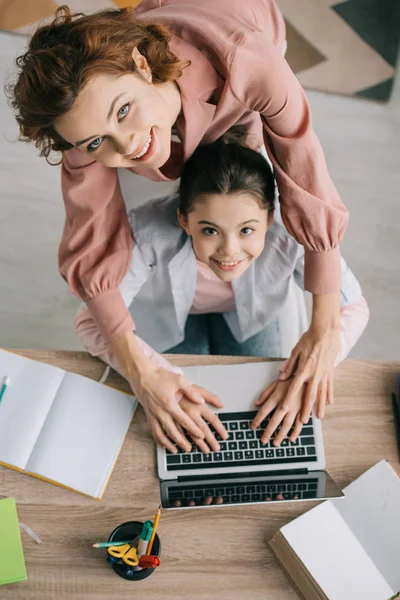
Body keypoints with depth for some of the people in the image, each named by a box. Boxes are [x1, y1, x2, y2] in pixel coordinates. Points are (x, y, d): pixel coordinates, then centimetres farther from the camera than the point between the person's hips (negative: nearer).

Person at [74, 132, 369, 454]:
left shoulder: (291, 233, -40)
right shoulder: (148, 232, -44)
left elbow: (352, 307, -25)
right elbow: (92, 319, -36)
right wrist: (149, 376, -53)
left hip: (252, 311, 1)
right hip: (172, 315, -1)